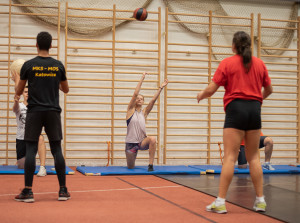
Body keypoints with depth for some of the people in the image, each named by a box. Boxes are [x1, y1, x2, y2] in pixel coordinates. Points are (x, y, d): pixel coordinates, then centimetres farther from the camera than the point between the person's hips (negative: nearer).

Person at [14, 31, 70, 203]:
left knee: (31, 150, 1)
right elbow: (66, 89, 17)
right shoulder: (58, 66, 4)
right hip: (53, 112, 2)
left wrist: (18, 79, 28)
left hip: (34, 111, -2)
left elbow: (19, 92, 6)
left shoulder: (29, 65, -2)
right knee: (57, 150, 6)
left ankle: (28, 191, -1)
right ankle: (63, 190, 8)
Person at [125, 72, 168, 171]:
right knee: (130, 167, 4)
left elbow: (153, 100, -3)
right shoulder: (131, 110, 0)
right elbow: (135, 94, -11)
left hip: (142, 142, 2)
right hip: (131, 143, -2)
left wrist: (161, 87, -11)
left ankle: (150, 165, -24)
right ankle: (130, 157, 42)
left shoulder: (144, 112, 6)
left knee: (152, 139, -32)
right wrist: (142, 79, -15)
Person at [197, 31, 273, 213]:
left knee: (230, 157, -5)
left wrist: (201, 95, 17)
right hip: (254, 109, 4)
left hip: (236, 109, -4)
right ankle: (260, 200, 12)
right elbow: (269, 90, 19)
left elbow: (211, 90, -4)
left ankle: (221, 202, -5)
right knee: (254, 157, 11)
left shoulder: (227, 63, -1)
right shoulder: (259, 63, 10)